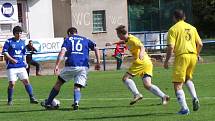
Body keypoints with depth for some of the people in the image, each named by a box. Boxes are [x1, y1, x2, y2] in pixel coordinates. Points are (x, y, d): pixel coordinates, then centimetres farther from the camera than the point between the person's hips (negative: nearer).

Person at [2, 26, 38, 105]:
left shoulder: (22, 42, 15)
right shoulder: (9, 41, 0)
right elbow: (4, 52, -5)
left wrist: (25, 62, 12)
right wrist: (11, 59, -17)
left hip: (21, 66, 4)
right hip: (11, 66, -4)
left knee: (26, 81, -5)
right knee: (12, 83, -8)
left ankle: (32, 98, -1)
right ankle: (10, 100, 7)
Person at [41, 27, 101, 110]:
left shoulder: (68, 39, 13)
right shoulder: (85, 40, 22)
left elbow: (62, 52, -4)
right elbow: (96, 49, 12)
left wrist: (57, 66, -10)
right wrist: (98, 63, 12)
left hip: (71, 66, -2)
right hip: (84, 66, 2)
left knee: (58, 83, 14)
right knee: (77, 87, 6)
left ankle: (48, 103, 19)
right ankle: (76, 102, -25)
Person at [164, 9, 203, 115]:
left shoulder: (173, 29, -2)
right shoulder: (192, 28, 14)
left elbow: (171, 47, -10)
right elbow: (200, 44, 13)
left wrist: (166, 61, -3)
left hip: (181, 56, -6)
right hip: (193, 56, 6)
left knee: (178, 85, -1)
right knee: (188, 79, 29)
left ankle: (184, 108, -11)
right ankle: (195, 98, 8)